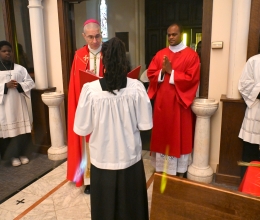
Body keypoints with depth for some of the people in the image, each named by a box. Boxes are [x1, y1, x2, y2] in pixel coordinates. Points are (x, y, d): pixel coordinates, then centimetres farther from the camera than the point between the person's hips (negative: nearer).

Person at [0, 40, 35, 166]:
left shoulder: (20, 68, 6)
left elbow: (30, 82, 4)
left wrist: (19, 85, -13)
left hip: (19, 103, 1)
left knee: (22, 128, 3)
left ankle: (23, 154, 17)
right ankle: (14, 156, 14)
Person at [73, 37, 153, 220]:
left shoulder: (90, 89, -16)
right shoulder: (137, 87, -14)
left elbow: (81, 129, -9)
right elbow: (145, 124, -7)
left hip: (102, 159, 0)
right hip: (130, 157, 1)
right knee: (131, 205, 23)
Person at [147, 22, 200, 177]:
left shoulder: (191, 55, -4)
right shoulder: (160, 54, 10)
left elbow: (191, 78, -13)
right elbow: (150, 73, 5)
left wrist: (171, 72, -15)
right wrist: (162, 71, -13)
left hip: (180, 101, -4)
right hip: (162, 100, 4)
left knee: (180, 135, 6)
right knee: (162, 133, 11)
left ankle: (180, 169, 20)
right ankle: (161, 166, 27)